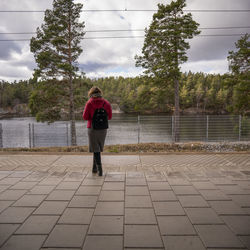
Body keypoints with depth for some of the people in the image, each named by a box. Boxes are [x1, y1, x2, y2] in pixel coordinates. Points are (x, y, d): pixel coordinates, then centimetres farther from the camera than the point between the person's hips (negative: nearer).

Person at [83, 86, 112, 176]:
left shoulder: (89, 103, -7)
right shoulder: (106, 103, 0)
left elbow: (85, 117, -8)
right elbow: (109, 116, 2)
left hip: (92, 128, -3)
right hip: (103, 128, 3)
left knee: (95, 149, 3)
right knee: (98, 148, 16)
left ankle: (99, 167, -11)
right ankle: (94, 168, 24)